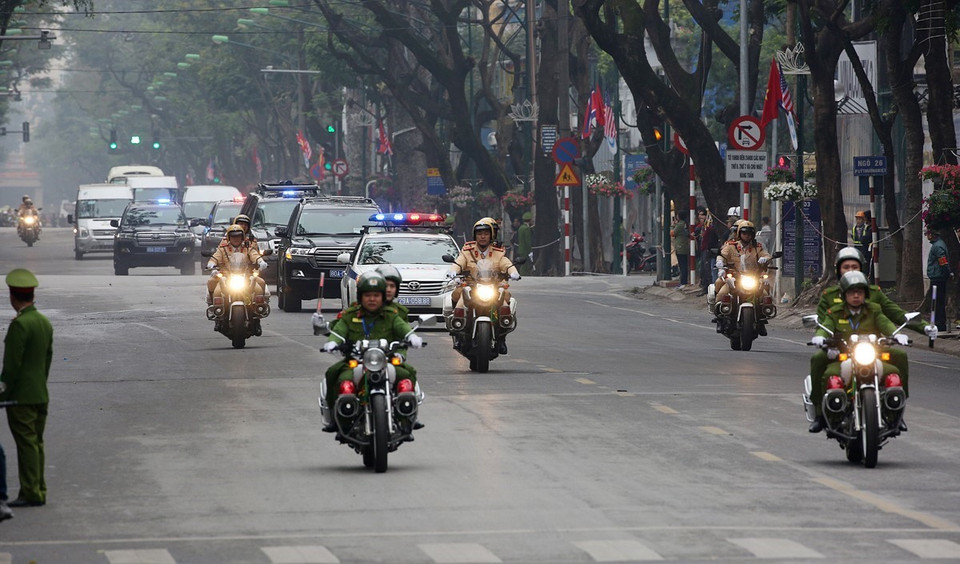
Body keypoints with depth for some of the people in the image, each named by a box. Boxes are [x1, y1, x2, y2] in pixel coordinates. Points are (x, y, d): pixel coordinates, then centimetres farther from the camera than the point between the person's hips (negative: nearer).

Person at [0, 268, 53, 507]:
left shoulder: (19, 324, -18)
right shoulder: (45, 322, 9)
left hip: (21, 397, -8)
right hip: (41, 394, 8)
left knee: (26, 443, -5)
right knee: (36, 442, 13)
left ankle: (30, 493, -4)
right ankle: (39, 491, 17)